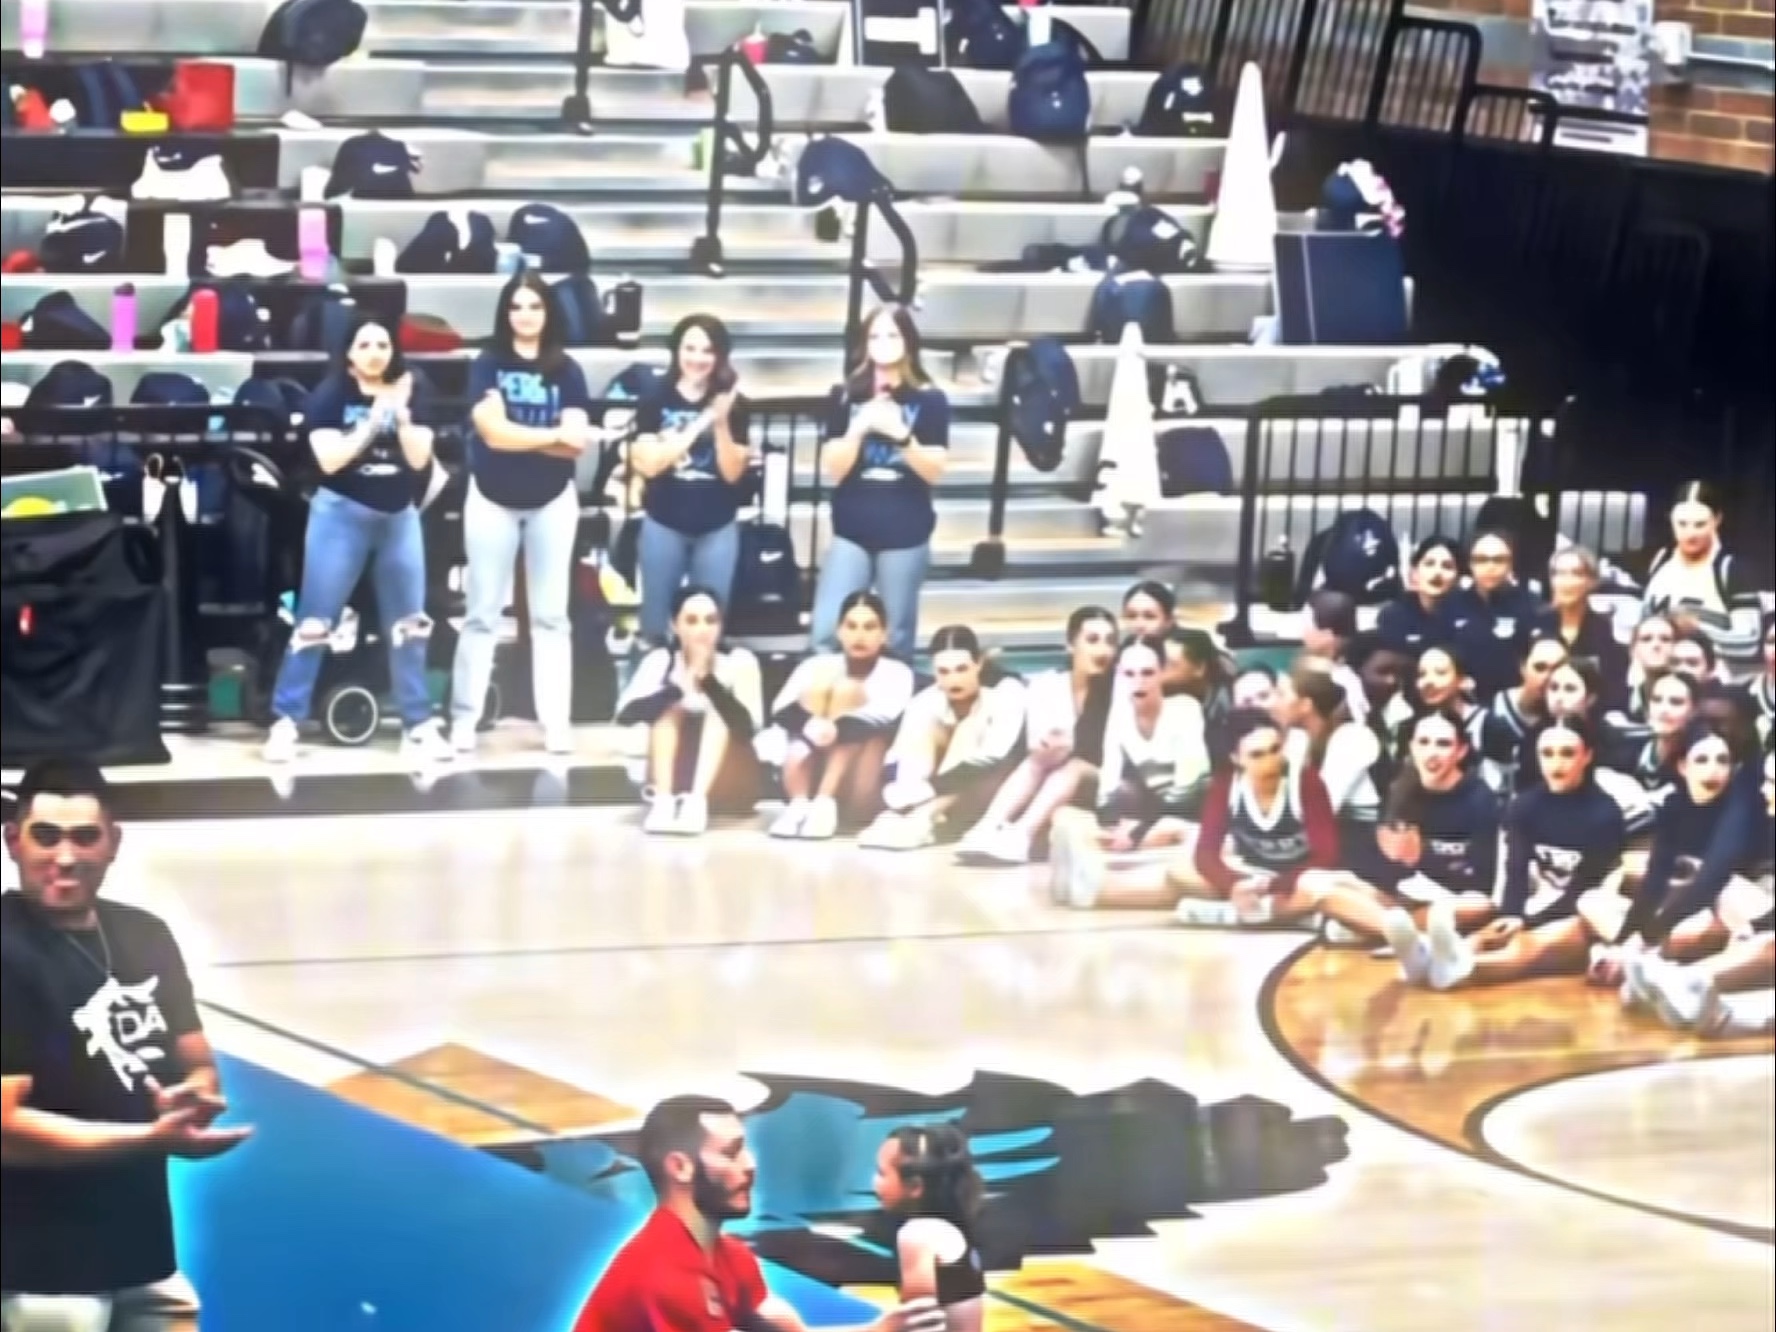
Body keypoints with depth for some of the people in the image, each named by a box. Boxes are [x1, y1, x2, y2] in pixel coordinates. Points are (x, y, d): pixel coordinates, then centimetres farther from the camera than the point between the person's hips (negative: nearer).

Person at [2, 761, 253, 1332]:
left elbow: (199, 1068, 17)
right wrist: (151, 1138, -23)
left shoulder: (147, 938, 9)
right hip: (46, 1275, -8)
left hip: (145, 1256, 8)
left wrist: (194, 1099, -7)